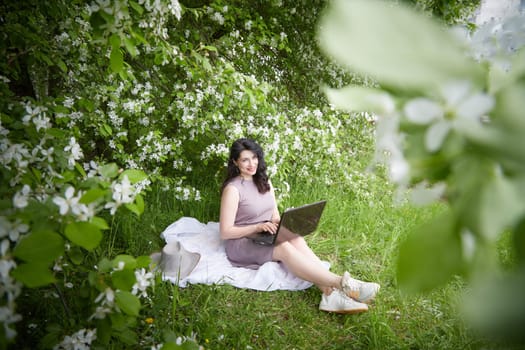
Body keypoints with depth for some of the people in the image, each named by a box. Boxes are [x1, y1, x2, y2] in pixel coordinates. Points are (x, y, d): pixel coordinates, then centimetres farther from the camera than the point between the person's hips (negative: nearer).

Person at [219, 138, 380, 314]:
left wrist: (278, 223, -10)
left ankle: (329, 293, -42)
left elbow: (275, 216, 14)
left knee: (296, 239, -28)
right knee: (284, 248, -34)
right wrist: (258, 227, -22)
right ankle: (341, 283, -42)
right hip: (241, 244, -6)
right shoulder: (232, 189, -12)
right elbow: (225, 232, -13)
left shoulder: (264, 182, 10)